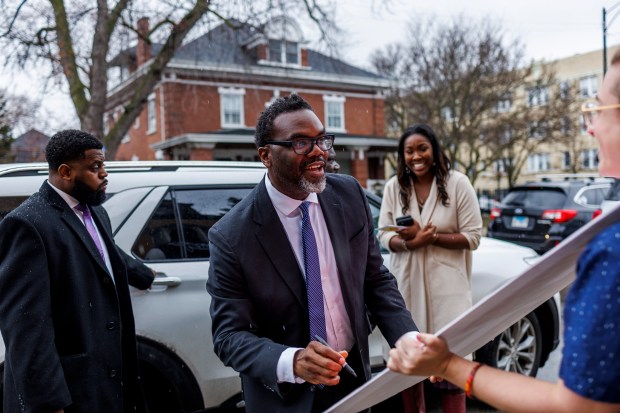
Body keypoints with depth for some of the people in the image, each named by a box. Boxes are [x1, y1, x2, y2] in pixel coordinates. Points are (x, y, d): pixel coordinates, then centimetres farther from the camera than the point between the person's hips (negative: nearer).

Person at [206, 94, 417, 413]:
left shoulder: (349, 195, -7)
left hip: (354, 380, 4)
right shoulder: (231, 236, -19)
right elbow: (229, 334, -18)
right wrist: (291, 362, -36)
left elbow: (376, 279, -1)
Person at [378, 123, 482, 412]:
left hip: (446, 285, -3)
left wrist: (430, 237, -18)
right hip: (407, 284, 3)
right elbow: (383, 234, 3)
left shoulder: (457, 183, -4)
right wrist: (409, 243, -18)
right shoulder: (394, 187, 4)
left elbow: (473, 236, -6)